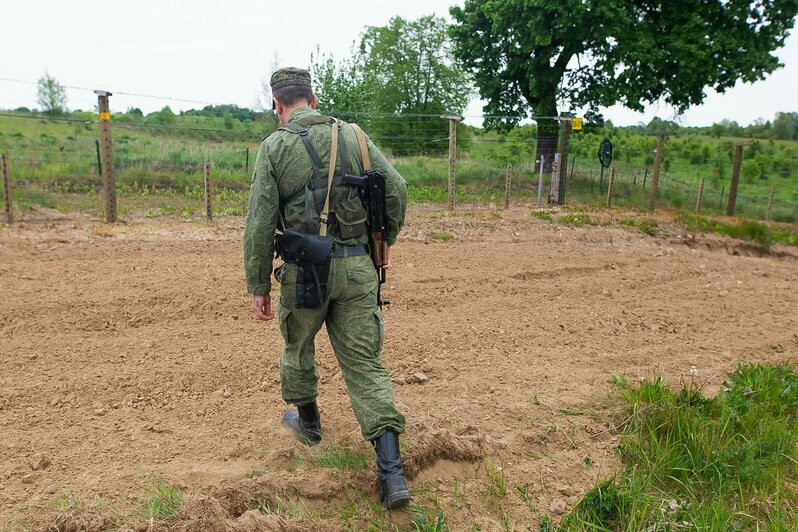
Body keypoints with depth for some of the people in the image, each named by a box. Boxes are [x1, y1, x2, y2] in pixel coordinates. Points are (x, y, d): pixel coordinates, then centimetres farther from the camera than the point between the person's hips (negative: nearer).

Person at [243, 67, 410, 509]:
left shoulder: (273, 146, -2)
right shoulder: (352, 135, 6)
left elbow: (260, 222, -6)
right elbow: (397, 189, 3)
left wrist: (258, 285, -1)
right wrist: (386, 240, 18)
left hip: (304, 271, -2)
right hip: (357, 268, 2)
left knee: (297, 345, 25)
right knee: (365, 363, 5)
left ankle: (308, 421, 47)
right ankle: (391, 472, -1)